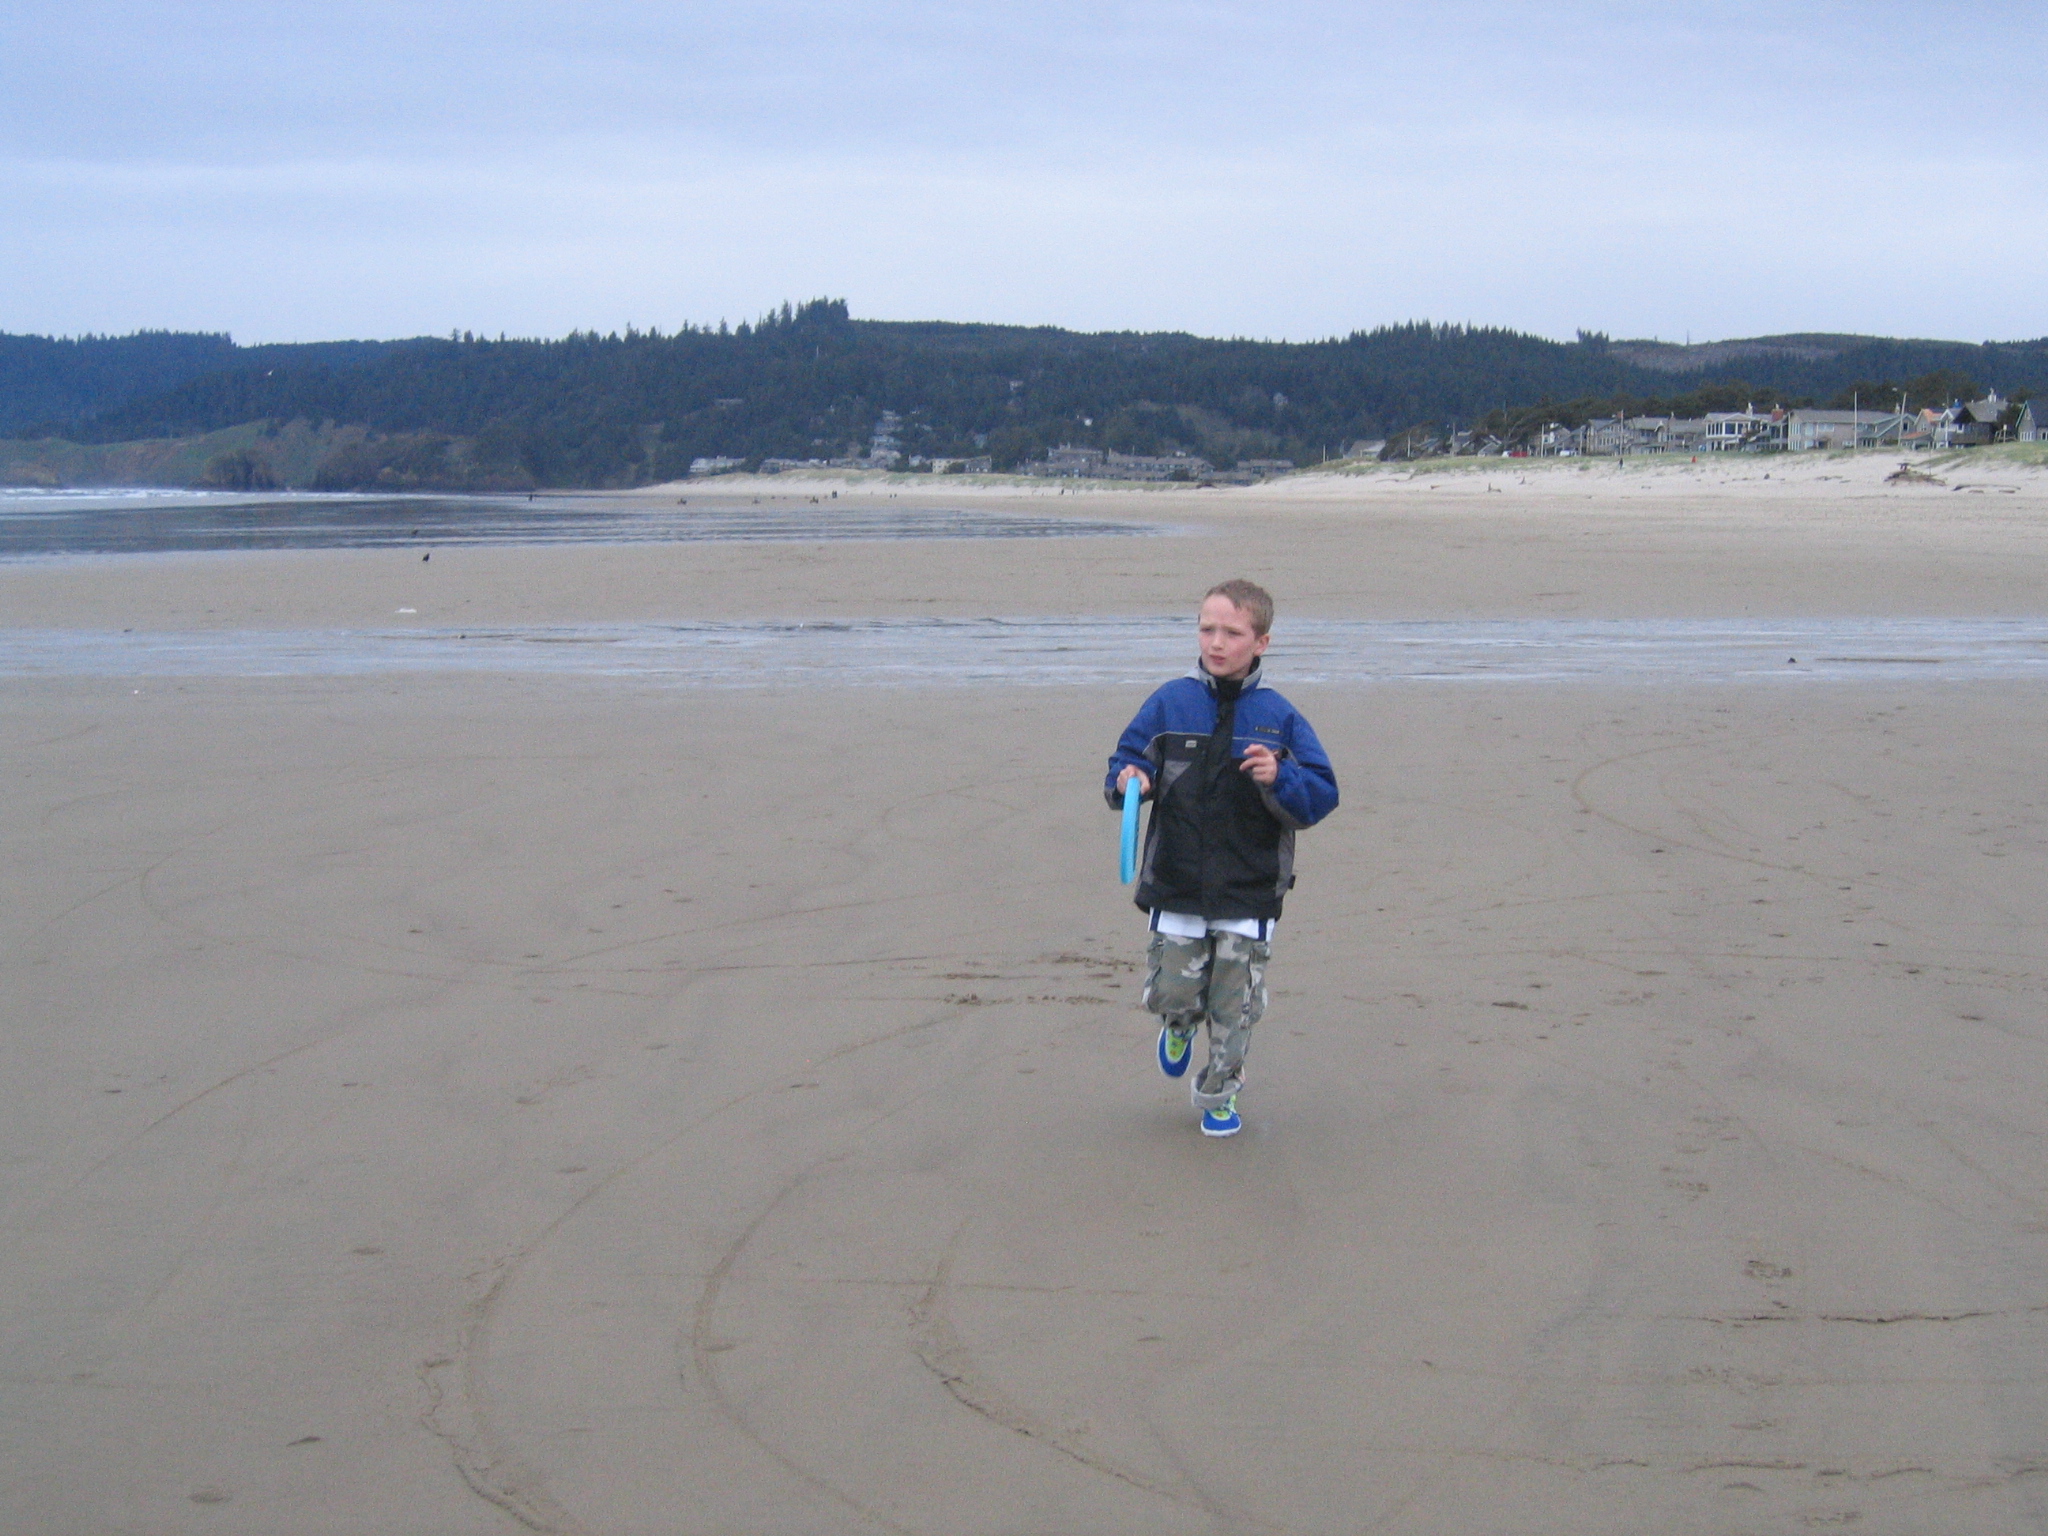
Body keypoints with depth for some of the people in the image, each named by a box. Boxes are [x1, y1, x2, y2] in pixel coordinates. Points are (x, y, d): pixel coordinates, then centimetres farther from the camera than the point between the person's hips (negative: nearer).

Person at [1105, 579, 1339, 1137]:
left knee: (1235, 1005, 5)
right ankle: (1180, 1026, 41)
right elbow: (1127, 759, 7)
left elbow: (1322, 796, -1)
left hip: (1249, 894, 0)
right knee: (1171, 992, 4)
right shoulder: (1169, 703, -1)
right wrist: (1127, 782, -16)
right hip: (1176, 886, 0)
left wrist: (1280, 780, -20)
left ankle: (1219, 1092, 28)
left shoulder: (1278, 717, -2)